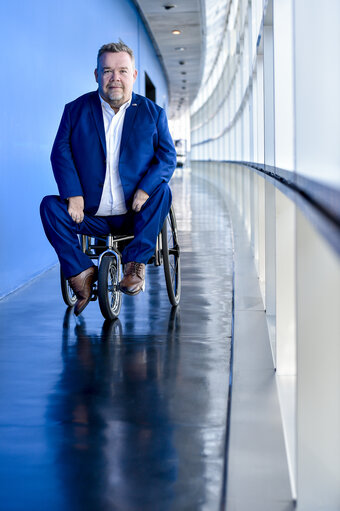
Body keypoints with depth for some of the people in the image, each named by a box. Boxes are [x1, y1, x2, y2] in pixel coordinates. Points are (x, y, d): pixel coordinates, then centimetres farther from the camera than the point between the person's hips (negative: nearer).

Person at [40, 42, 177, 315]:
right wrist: (73, 195, -18)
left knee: (163, 191, -27)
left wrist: (145, 189, -20)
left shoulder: (153, 113, 5)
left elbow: (168, 157, -1)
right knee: (50, 206, -21)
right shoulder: (76, 110, 5)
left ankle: (136, 262, -17)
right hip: (91, 215, 1)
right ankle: (81, 272, -9)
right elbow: (61, 152, -3)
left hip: (135, 214, 0)